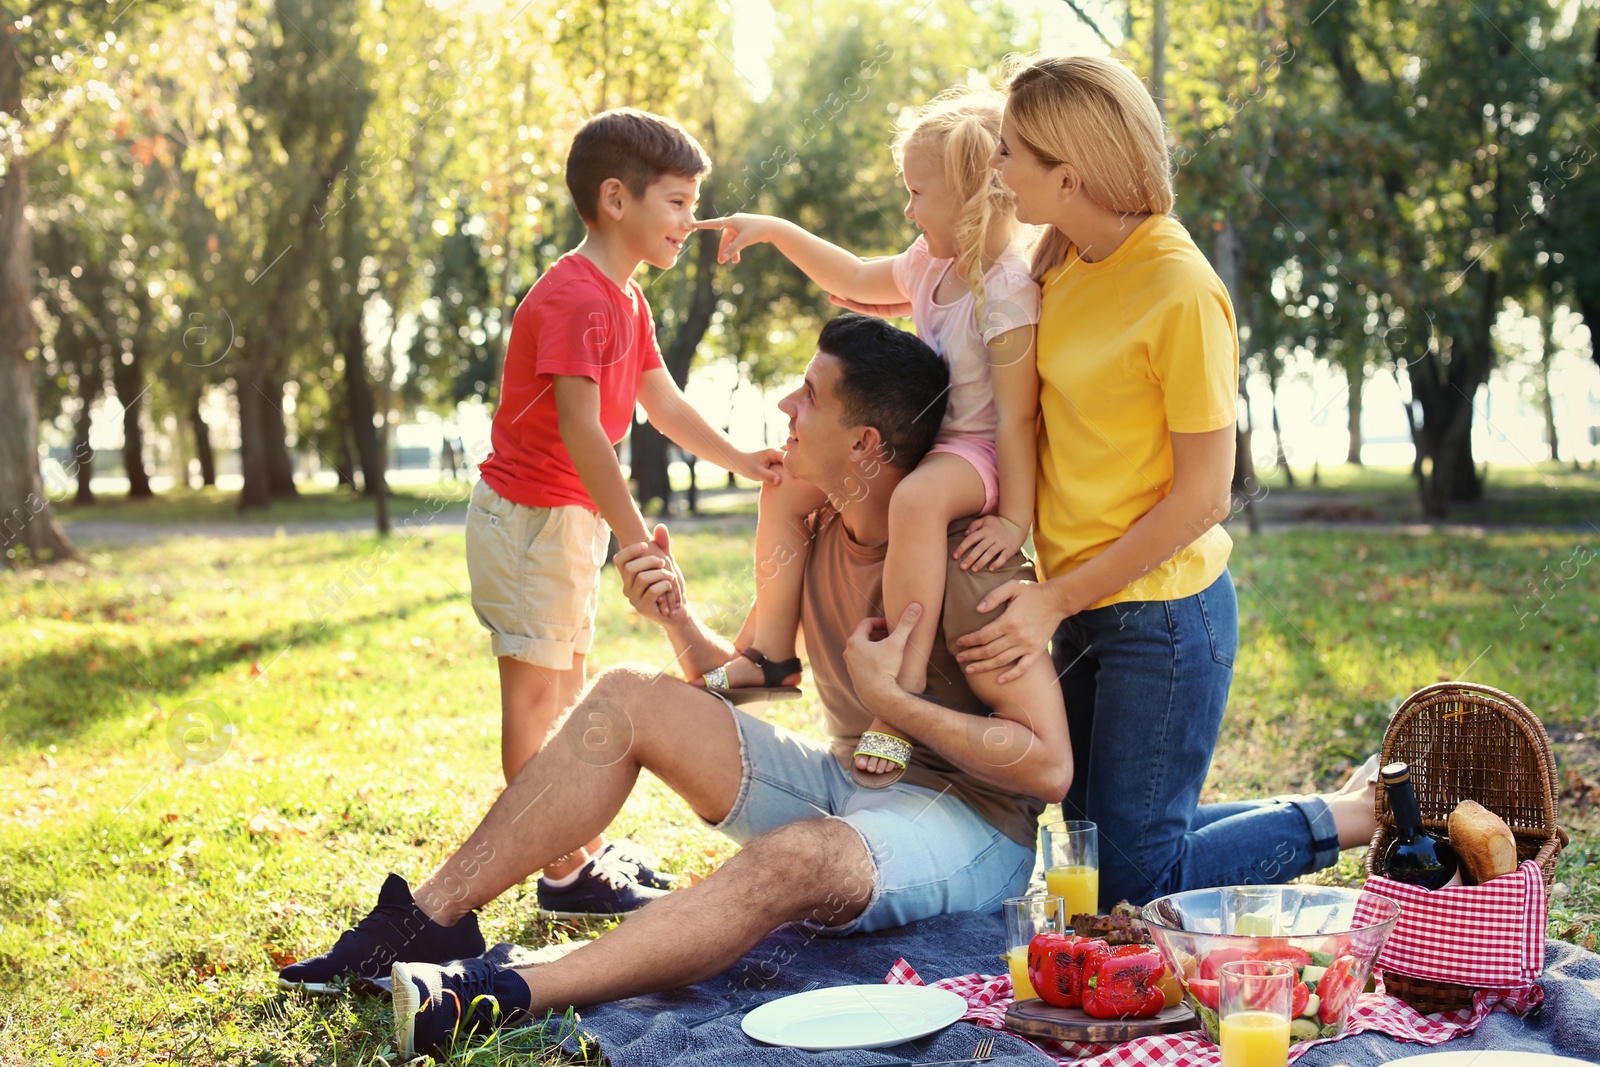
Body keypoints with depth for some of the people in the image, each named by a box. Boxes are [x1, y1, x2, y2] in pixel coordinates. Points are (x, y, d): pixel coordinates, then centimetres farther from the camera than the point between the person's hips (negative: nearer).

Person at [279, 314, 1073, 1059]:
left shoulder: (965, 560, -19)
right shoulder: (810, 529, 5)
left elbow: (1049, 766, -22)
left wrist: (890, 700, -24)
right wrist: (676, 618, -6)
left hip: (967, 822, -7)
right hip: (842, 782, 8)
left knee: (796, 855, -42)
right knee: (626, 699, -8)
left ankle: (506, 1000, -50)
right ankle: (425, 920, -12)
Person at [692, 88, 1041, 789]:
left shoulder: (1008, 290, -22)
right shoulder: (932, 264, 7)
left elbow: (1017, 416, -25)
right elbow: (857, 279, 27)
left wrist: (1015, 519, -26)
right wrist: (773, 231, 23)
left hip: (981, 454, -10)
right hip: (920, 440, 10)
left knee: (916, 499, -43)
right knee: (786, 481, 7)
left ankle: (902, 696, -40)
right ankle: (770, 651, 16)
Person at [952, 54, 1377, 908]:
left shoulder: (1180, 292, -20)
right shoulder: (1065, 263, 3)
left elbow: (1202, 496, -18)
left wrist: (1058, 601, -17)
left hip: (1162, 612, -8)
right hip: (1083, 609, 8)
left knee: (1132, 886, -2)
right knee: (1099, 850, 17)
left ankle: (1361, 815, 13)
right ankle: (1326, 812, 29)